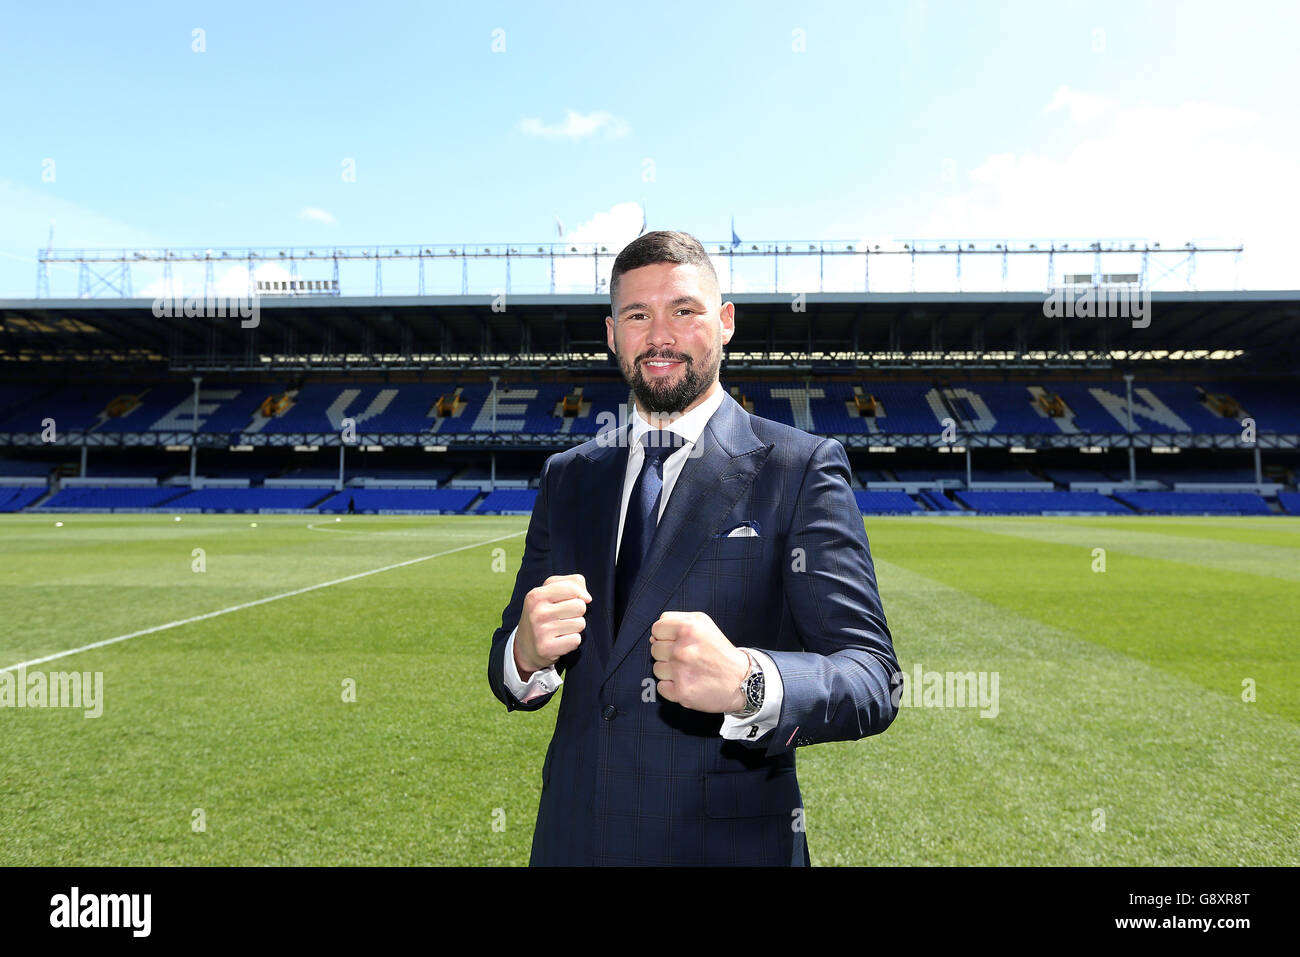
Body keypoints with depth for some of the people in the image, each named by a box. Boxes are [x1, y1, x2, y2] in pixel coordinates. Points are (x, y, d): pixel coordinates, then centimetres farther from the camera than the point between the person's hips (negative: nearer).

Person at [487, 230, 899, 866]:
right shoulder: (567, 477, 4)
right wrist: (528, 653, -18)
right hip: (573, 834, 4)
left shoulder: (802, 468, -10)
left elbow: (873, 681, -16)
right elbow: (506, 671, 5)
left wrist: (748, 682, -35)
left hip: (730, 841, -3)